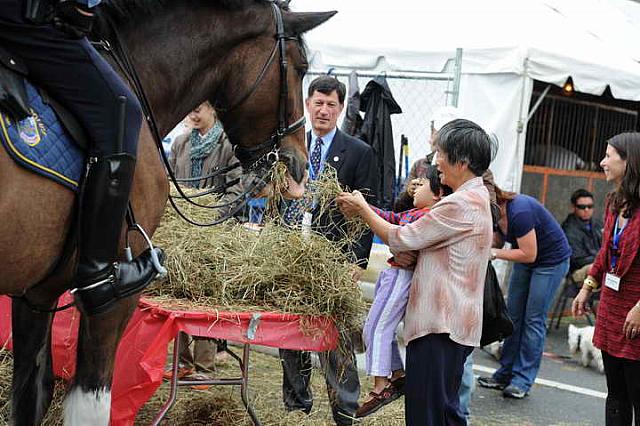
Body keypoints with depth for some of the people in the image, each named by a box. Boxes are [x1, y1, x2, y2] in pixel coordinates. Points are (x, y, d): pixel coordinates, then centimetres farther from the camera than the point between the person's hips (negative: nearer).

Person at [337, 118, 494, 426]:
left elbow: (401, 239, -13)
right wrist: (407, 253, -1)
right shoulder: (475, 197, 16)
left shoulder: (461, 204, -18)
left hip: (441, 324, -10)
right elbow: (436, 247, 20)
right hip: (447, 321, 10)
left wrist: (361, 209, 0)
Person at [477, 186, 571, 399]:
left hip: (552, 260, -8)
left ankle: (523, 380, -3)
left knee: (534, 319, -8)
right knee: (513, 316, 5)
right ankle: (506, 374, 11)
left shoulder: (519, 212, -32)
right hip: (525, 262, 8)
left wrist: (494, 253, -25)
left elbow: (529, 254, -27)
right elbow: (496, 241, 0)